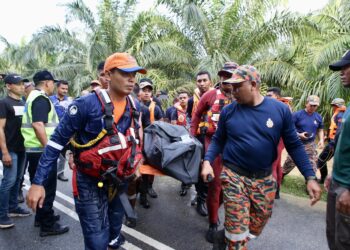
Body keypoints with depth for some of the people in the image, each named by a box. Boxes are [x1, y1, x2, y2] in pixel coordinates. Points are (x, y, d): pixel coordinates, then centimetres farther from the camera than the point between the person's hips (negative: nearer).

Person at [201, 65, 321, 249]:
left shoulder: (280, 109, -6)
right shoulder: (228, 111, -5)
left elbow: (294, 145, -1)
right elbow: (218, 140, 4)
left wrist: (310, 177, -5)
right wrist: (207, 161, -12)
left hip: (264, 179, 2)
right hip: (234, 176, -2)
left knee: (256, 228, 18)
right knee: (238, 234, -2)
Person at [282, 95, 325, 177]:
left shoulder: (318, 117, 3)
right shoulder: (297, 114, -12)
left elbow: (320, 130, 15)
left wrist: (321, 140, -2)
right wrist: (299, 135, -24)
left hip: (310, 145, 4)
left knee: (312, 165, 7)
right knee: (289, 164, 7)